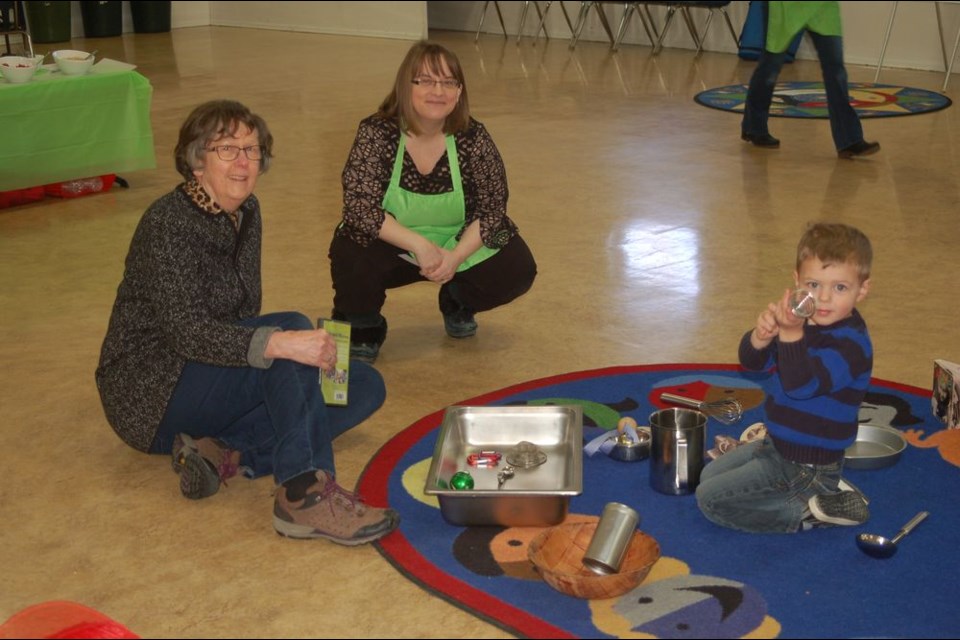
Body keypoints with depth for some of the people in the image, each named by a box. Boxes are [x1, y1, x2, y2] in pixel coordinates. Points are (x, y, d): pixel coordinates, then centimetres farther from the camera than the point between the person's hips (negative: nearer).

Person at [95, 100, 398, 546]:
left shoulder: (246, 213, 6)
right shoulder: (168, 224, -19)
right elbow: (186, 332, -31)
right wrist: (280, 343, -44)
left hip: (217, 378, 9)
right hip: (152, 395, -9)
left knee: (365, 386, -4)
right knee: (291, 325, -30)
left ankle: (225, 452, -18)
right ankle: (305, 496, -39)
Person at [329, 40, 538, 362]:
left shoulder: (473, 138, -15)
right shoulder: (376, 134, -19)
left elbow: (493, 207, -10)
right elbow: (359, 206, -25)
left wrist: (456, 256, -26)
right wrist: (419, 245, -34)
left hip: (457, 246, 3)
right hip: (390, 247, -2)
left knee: (516, 269, -16)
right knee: (354, 265, -33)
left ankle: (457, 303, 19)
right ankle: (363, 327, 4)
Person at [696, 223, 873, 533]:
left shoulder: (851, 343, -26)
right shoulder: (804, 321, -2)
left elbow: (802, 385, -38)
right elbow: (752, 361, -4)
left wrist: (790, 333, -51)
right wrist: (762, 334, -27)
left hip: (805, 465, -9)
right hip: (778, 445, 9)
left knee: (710, 499, -9)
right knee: (708, 475, 24)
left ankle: (807, 512, -4)